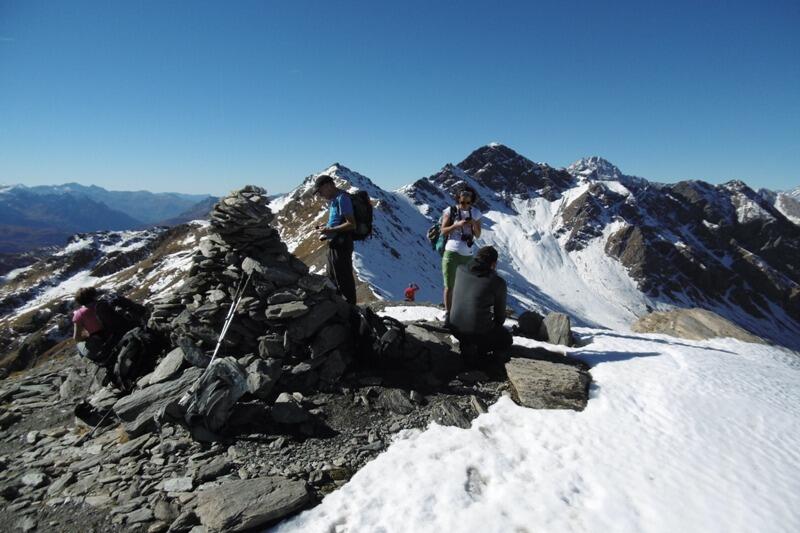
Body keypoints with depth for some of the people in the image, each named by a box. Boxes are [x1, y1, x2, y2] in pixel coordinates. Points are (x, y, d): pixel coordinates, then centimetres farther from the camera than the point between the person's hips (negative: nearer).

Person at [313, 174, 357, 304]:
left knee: (344, 279, -2)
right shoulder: (333, 199, 14)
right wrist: (326, 228, 8)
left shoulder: (342, 198, -17)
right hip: (334, 244, 11)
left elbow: (351, 224, -22)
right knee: (332, 278, 21)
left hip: (341, 245, -11)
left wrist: (330, 230, -20)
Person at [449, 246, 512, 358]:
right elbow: (500, 312, 3)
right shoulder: (498, 282, -14)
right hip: (479, 333, -4)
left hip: (455, 329, 4)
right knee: (507, 340, 27)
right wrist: (497, 326, 23)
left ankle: (466, 343, 16)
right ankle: (480, 349, 3)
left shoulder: (460, 270, -4)